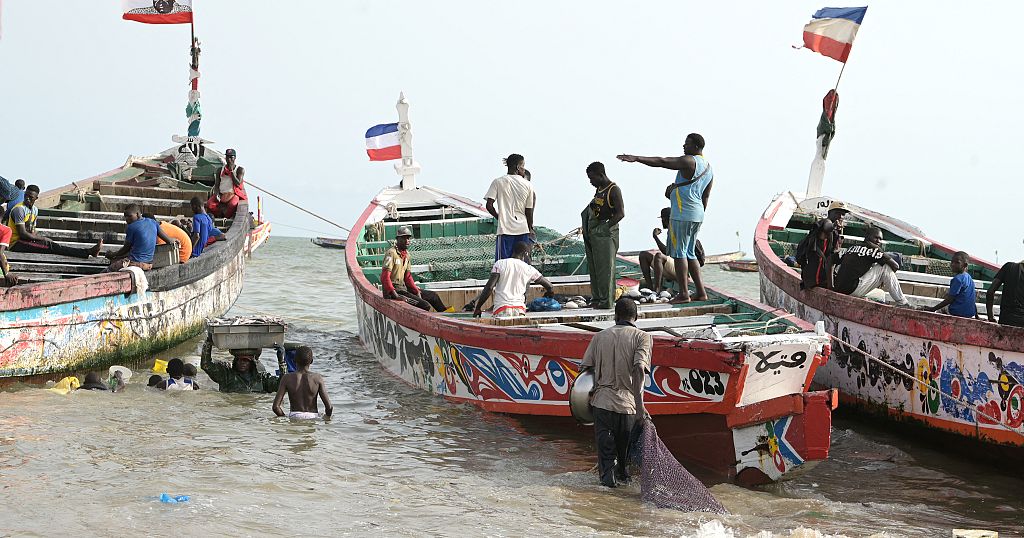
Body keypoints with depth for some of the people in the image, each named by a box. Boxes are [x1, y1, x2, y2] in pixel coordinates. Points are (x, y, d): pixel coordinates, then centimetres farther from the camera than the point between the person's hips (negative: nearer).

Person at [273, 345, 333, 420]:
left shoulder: (287, 378, -1)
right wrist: (326, 417, 14)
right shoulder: (318, 378, -2)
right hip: (313, 416, 0)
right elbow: (329, 407, -6)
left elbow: (275, 406, -5)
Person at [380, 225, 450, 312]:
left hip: (403, 288, 10)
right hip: (393, 291, -10)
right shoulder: (391, 253, -14)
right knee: (425, 305, -21)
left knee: (432, 295, 19)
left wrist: (417, 292, 4)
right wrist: (395, 295, -29)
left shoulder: (406, 255, 14)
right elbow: (385, 276, -22)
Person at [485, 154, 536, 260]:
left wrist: (499, 217, 11)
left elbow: (489, 205, -6)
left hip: (505, 229, -2)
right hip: (523, 229, 2)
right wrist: (530, 229, 20)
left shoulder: (498, 182, -1)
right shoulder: (528, 185, 3)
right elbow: (529, 211, 6)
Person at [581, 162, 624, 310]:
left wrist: (606, 227, -21)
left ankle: (606, 300, -6)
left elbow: (620, 213, -17)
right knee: (594, 267, 10)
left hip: (606, 234, -9)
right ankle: (597, 298, 16)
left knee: (605, 268, -8)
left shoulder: (614, 190, -10)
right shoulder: (599, 189, 16)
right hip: (593, 234, 9)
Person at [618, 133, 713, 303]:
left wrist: (636, 158, -21)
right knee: (689, 254, 14)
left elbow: (662, 162, -19)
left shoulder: (689, 161, -10)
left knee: (679, 252, -5)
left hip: (683, 214, -9)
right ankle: (701, 292, 13)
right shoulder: (709, 169, 17)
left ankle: (683, 294, -7)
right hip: (697, 214, 9)